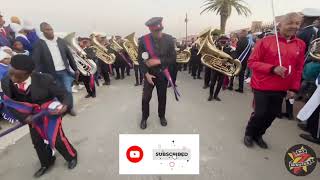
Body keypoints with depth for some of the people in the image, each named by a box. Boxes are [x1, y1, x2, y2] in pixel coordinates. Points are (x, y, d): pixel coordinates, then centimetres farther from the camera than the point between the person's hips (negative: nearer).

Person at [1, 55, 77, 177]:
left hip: (50, 112, -5)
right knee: (37, 142, 16)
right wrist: (24, 117, -19)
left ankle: (71, 156, 29)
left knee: (56, 139, -2)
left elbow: (63, 94, -21)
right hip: (32, 115, 5)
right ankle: (46, 163, 43)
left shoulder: (45, 80, -30)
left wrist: (65, 105, -41)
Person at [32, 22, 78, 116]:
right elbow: (35, 61, -8)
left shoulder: (60, 41, 7)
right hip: (52, 74, -2)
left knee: (68, 90, 0)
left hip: (65, 71, 2)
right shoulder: (39, 44, -4)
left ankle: (70, 108, 19)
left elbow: (69, 55, 10)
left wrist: (75, 69, 9)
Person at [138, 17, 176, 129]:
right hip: (149, 74, -1)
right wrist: (146, 74, -15)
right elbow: (140, 59, -7)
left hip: (163, 73, 1)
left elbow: (173, 58, -9)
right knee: (146, 97, 4)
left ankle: (162, 116, 36)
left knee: (162, 97, 14)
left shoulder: (169, 39, -10)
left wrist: (158, 61, -22)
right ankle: (144, 118, 28)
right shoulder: (143, 40, -12)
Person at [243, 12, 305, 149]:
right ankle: (249, 134, 26)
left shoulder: (301, 45, 5)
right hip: (262, 86, -4)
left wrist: (294, 88, 4)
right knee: (260, 113, 0)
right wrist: (272, 68, -21)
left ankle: (258, 135, 33)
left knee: (272, 114, 10)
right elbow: (252, 62, -11)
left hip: (281, 89, 5)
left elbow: (298, 69, 10)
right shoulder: (265, 41, -9)